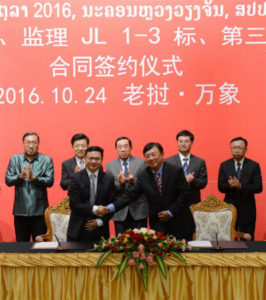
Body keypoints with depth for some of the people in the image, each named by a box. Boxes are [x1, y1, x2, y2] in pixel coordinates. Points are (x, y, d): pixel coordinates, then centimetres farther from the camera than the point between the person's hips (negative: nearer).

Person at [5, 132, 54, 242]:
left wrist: (34, 178, -22)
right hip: (20, 210, 2)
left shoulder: (46, 160, 2)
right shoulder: (15, 159, 7)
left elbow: (50, 181, -7)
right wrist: (20, 177, -18)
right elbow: (8, 180, 0)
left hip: (39, 211, -1)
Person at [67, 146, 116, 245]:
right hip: (78, 230, -1)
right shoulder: (75, 178, -2)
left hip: (100, 230, 1)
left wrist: (100, 221, -6)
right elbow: (74, 204, -9)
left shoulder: (108, 179, 4)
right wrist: (94, 209, -19)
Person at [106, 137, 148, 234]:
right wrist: (119, 182, -17)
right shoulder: (110, 166, 8)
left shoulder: (141, 162, 5)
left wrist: (134, 180, -20)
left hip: (139, 210, -1)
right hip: (120, 212, 1)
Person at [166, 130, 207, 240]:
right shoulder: (168, 161, 4)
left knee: (191, 236, 2)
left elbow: (203, 183, 3)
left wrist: (193, 180, -18)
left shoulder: (200, 162, 9)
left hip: (193, 204, 1)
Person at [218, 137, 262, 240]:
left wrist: (241, 186, -22)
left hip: (247, 209, -1)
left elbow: (258, 188, -8)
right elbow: (220, 187, 0)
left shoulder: (254, 165, -2)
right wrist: (229, 185, -22)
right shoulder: (224, 165, 4)